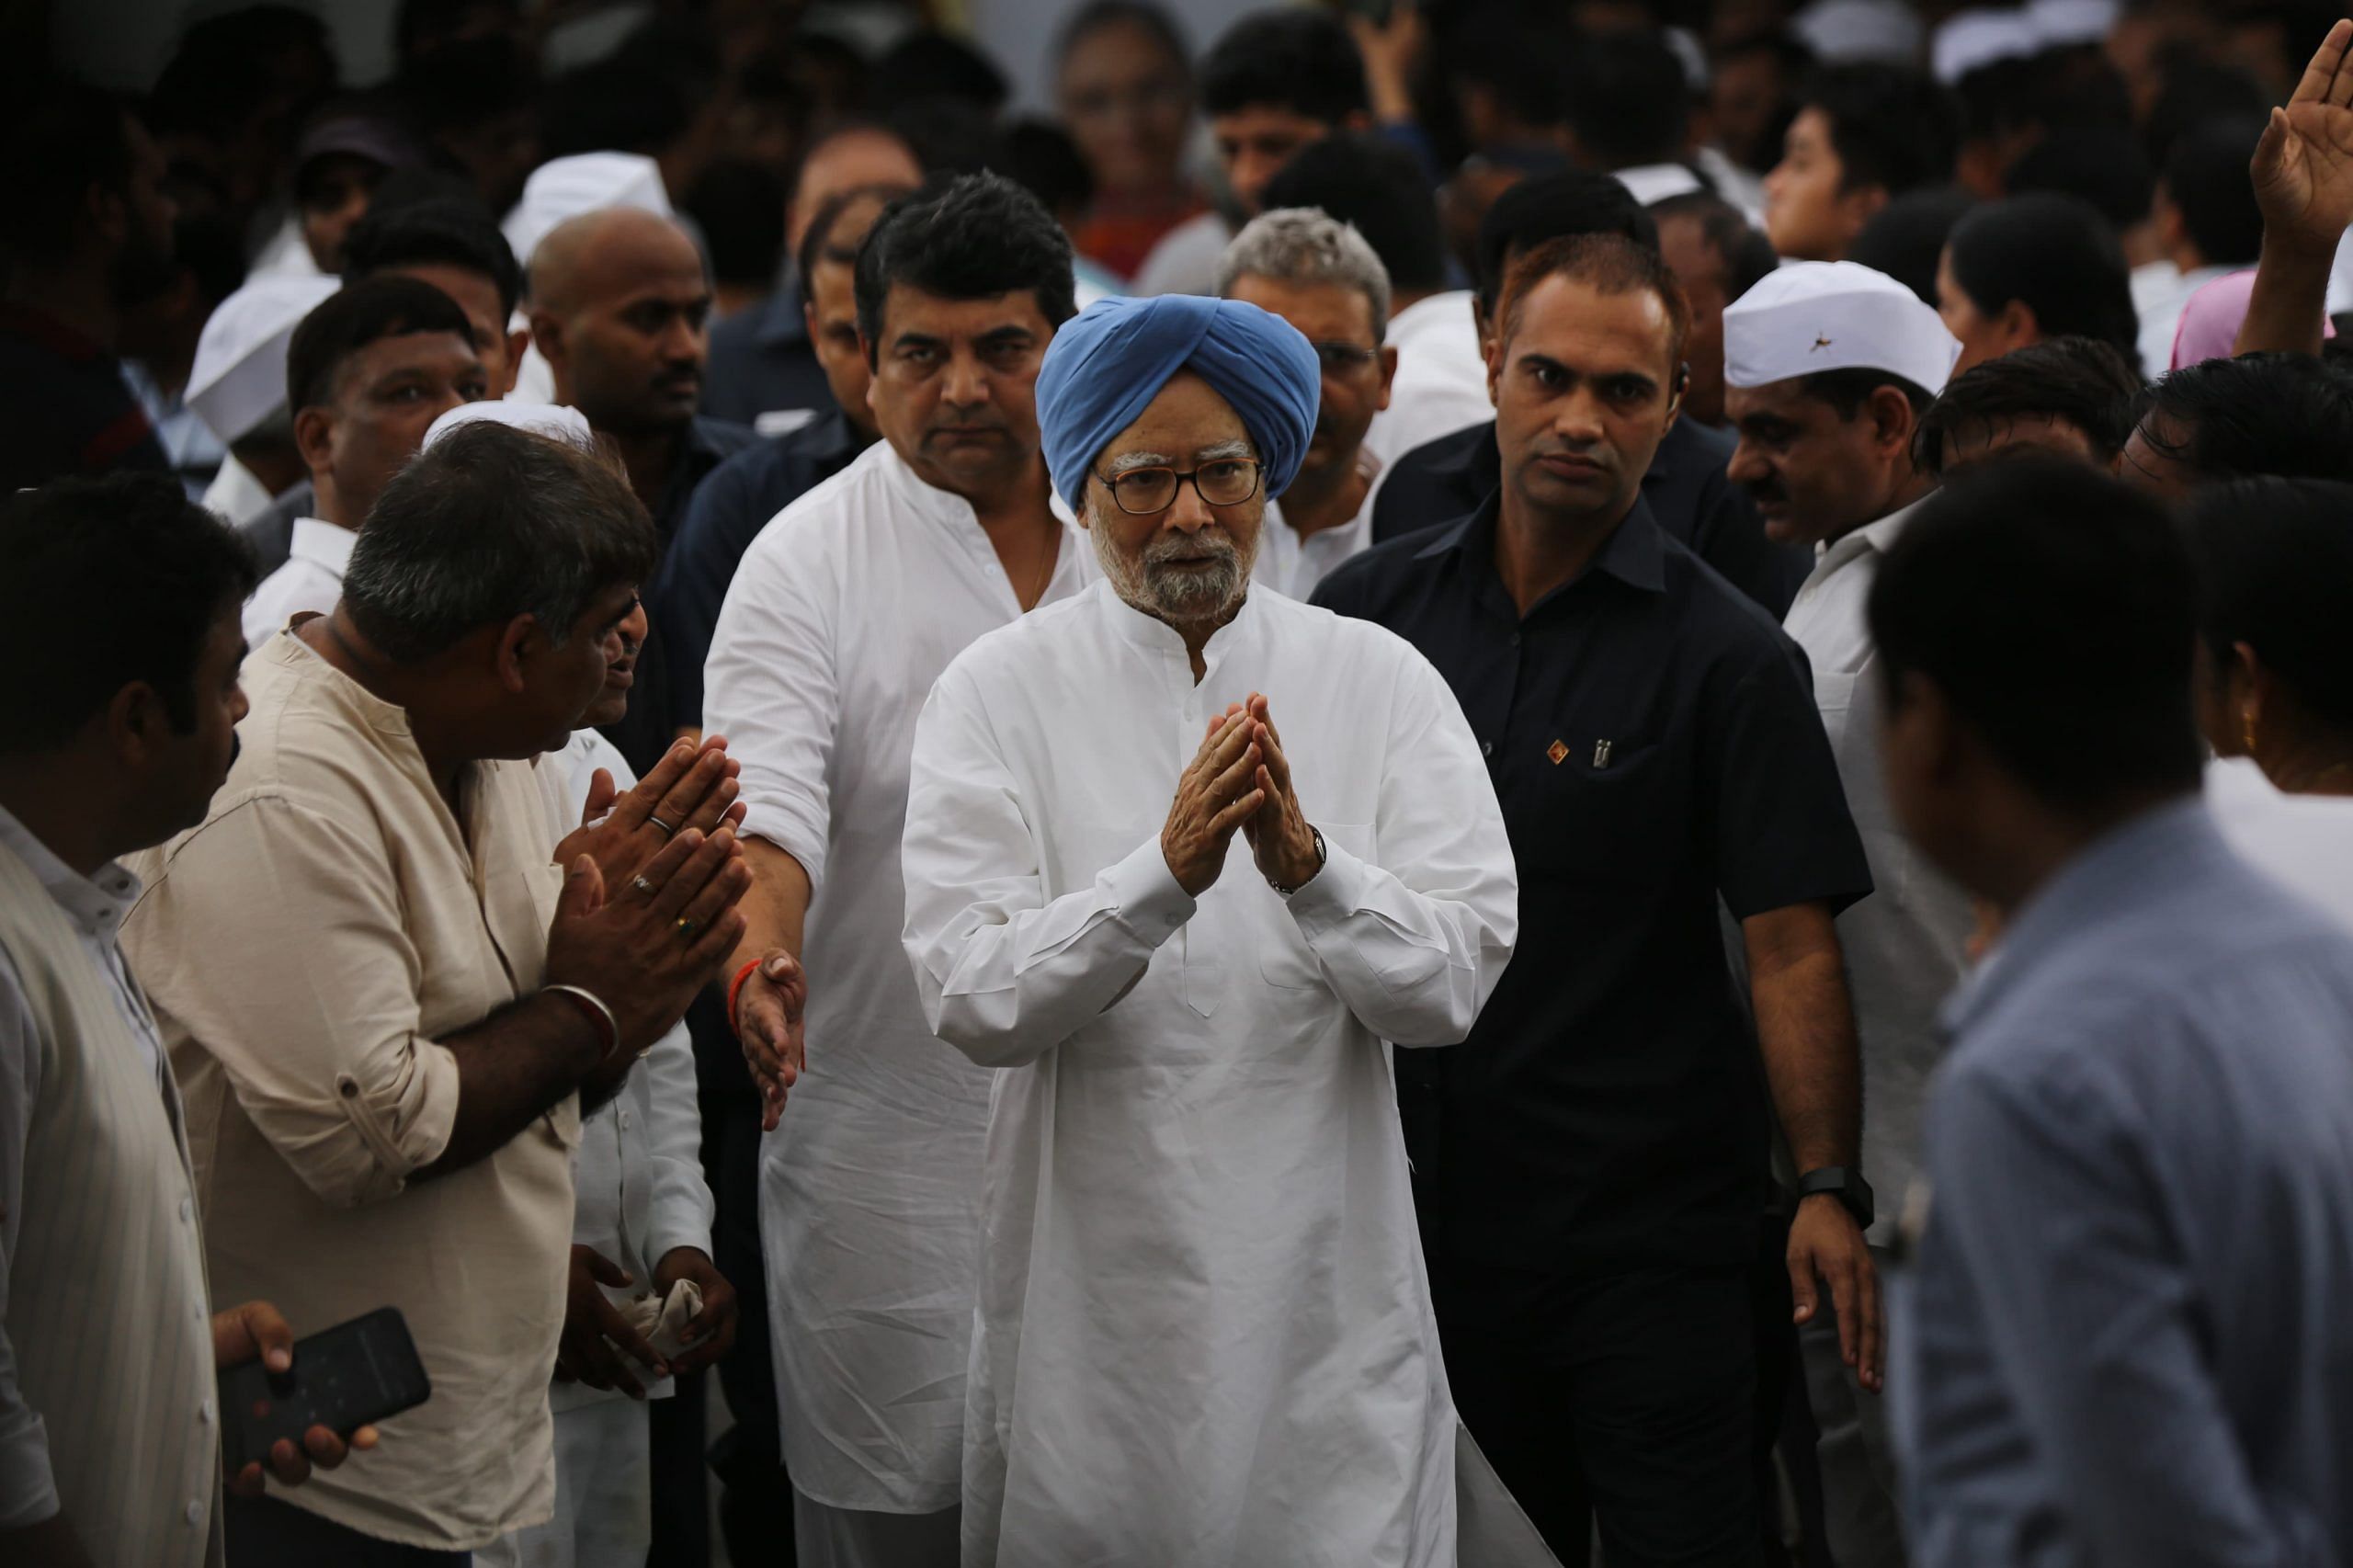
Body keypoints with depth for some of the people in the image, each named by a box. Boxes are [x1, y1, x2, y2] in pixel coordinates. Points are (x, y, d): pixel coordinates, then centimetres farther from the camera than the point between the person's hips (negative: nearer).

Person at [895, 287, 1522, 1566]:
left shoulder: (1380, 683, 2)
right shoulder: (999, 693, -2)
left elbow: (1455, 984, -7)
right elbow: (971, 1001, -13)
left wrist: (1308, 864, -25)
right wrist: (1166, 871, -26)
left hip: (1326, 1299, 1)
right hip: (1094, 1303, -1)